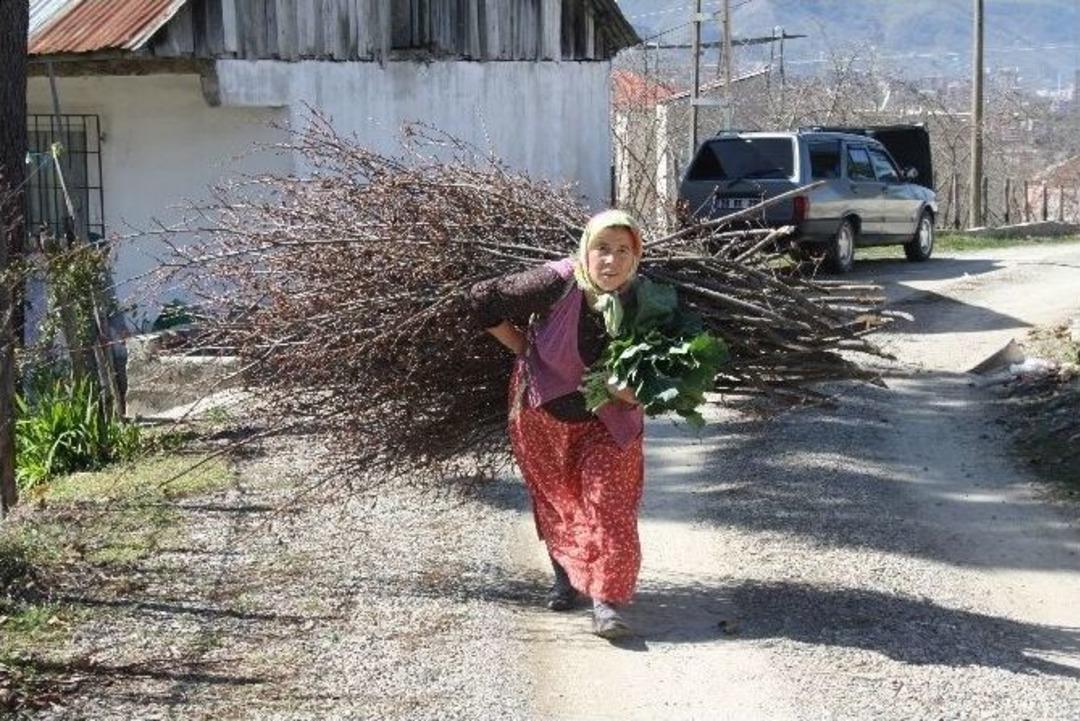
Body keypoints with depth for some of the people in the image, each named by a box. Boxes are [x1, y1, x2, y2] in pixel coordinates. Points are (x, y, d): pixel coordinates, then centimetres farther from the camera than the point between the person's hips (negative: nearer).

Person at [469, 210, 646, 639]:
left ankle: (605, 603, -6)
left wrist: (633, 391, -29)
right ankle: (565, 578, 38)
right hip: (543, 413, 0)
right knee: (554, 498, 17)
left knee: (609, 503, -9)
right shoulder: (555, 285, -27)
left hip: (607, 421, 0)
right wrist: (525, 351, -9)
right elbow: (484, 299, -15)